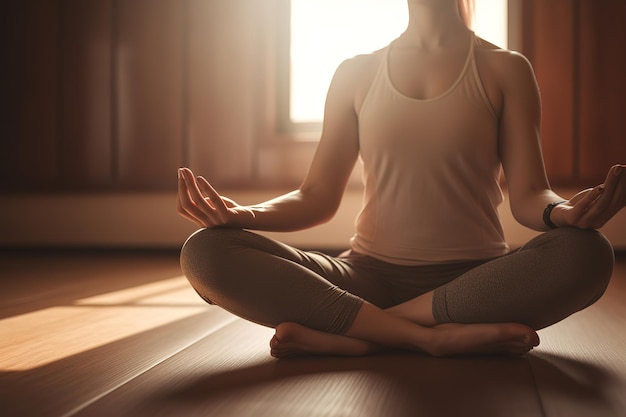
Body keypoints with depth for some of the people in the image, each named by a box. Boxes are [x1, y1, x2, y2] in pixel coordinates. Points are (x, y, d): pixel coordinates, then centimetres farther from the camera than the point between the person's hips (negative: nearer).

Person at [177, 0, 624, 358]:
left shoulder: (504, 69, 8)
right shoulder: (357, 74, 12)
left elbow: (527, 195, -1)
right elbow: (318, 197, 9)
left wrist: (562, 211, -25)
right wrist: (246, 214, -11)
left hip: (475, 278, 0)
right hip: (370, 276, 1)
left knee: (585, 254, -33)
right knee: (206, 252, -20)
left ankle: (338, 335, -26)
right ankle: (429, 336, -25)